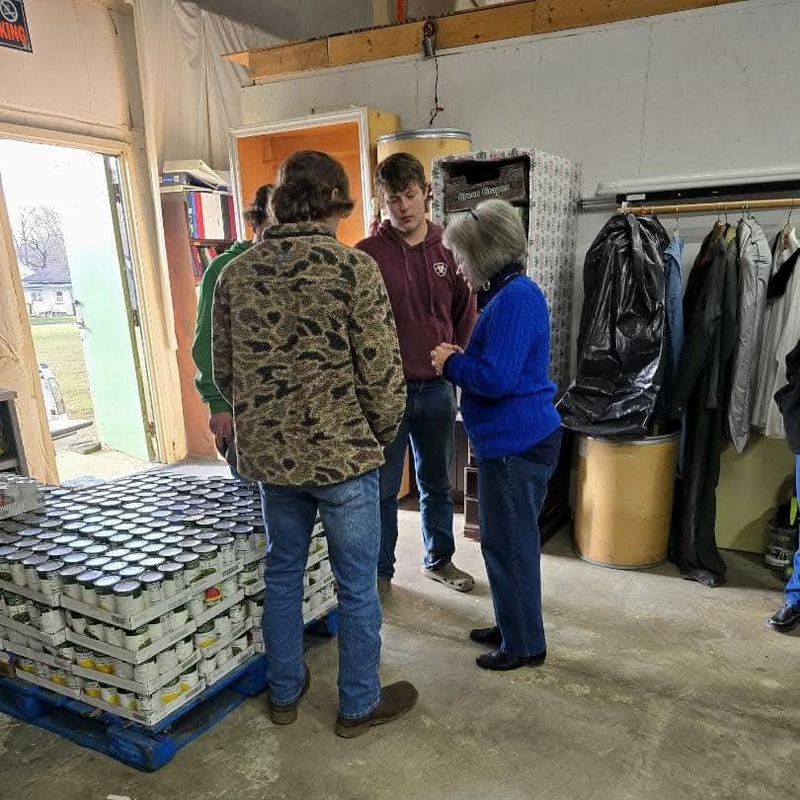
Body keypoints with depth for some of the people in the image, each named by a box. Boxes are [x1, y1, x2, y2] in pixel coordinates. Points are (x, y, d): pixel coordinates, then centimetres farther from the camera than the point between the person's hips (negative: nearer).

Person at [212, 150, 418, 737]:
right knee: (357, 585, 12)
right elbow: (383, 374, -15)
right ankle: (360, 705, 31)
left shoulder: (236, 275, 1)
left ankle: (285, 693, 39)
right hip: (343, 455, -5)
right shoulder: (355, 269, -14)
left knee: (283, 572, 22)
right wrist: (381, 436, 3)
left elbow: (224, 373, 7)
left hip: (269, 454, 5)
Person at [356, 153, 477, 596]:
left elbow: (466, 314, 11)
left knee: (437, 483, 18)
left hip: (437, 388, 3)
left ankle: (439, 559, 37)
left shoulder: (448, 251, 3)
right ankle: (380, 570, 27)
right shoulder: (366, 254, -6)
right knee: (382, 488, 9)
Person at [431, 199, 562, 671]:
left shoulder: (515, 299, -19)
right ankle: (512, 626, 36)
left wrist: (450, 363, -10)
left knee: (510, 544, 4)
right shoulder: (512, 294, 13)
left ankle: (525, 645, 21)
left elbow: (495, 379, -25)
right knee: (506, 540, 20)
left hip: (516, 443, -10)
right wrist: (459, 359, 6)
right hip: (513, 439, 10)